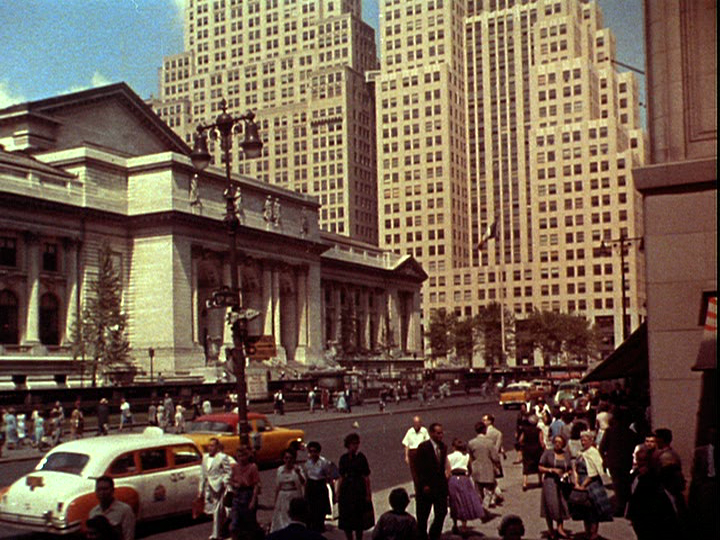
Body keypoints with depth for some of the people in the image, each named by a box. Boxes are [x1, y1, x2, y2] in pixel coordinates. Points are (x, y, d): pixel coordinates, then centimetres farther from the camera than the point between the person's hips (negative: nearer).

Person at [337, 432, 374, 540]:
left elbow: (366, 477, -6)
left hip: (359, 489, -3)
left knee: (359, 518, 5)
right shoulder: (343, 458, 3)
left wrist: (368, 493, -9)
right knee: (346, 517, 7)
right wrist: (338, 492, 4)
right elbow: (341, 477, 7)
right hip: (346, 490, 3)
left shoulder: (361, 457, -6)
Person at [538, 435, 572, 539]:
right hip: (550, 481, -3)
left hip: (562, 482, 3)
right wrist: (552, 470, -14)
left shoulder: (566, 454, 10)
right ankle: (550, 529, 9)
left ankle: (560, 528, 12)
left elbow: (570, 469, 16)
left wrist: (567, 473, -6)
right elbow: (540, 468, -2)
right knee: (551, 504, -4)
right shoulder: (548, 453, -1)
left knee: (562, 505, 0)